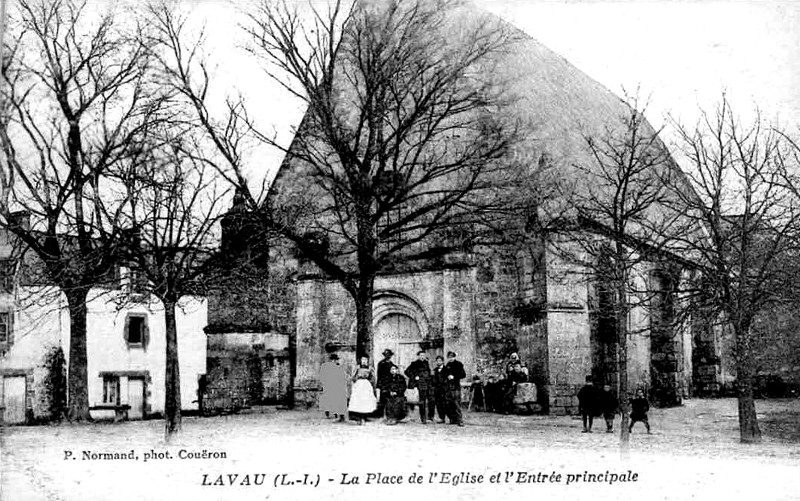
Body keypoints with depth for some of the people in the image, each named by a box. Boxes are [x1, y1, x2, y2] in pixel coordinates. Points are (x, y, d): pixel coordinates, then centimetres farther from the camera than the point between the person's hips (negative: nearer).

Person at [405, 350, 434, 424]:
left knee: (432, 400, 0)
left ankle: (430, 415, 14)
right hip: (421, 384, -5)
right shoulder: (415, 364, -1)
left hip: (428, 384, 5)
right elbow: (407, 371, -5)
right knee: (422, 402, -3)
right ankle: (423, 419, 1)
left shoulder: (426, 363, 16)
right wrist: (414, 377, -8)